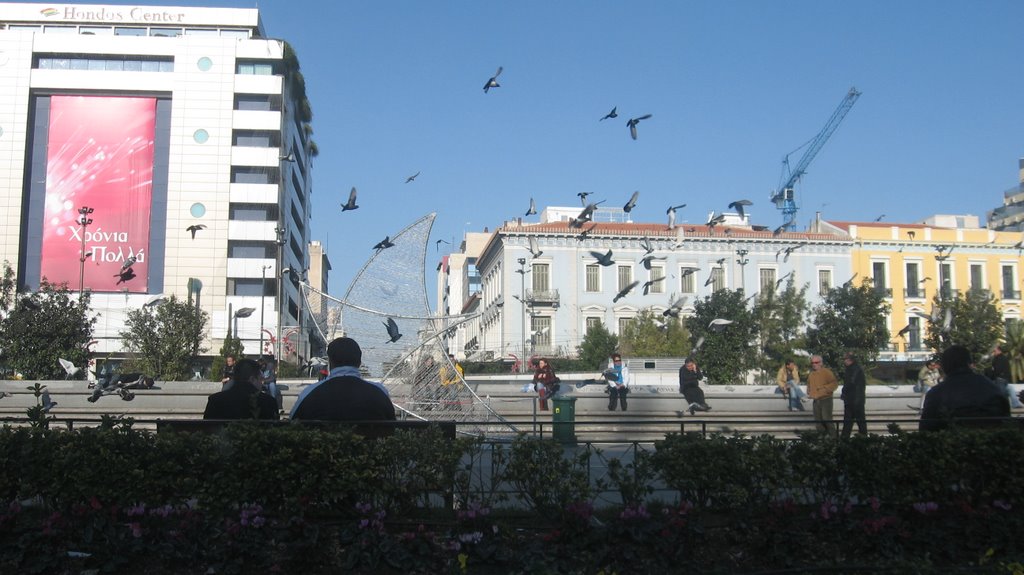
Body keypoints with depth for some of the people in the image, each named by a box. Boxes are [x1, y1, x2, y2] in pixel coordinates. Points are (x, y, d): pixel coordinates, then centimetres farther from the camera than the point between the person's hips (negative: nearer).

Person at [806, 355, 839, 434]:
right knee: (818, 421, 11)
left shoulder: (826, 372, -8)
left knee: (827, 420, -14)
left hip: (825, 399, -7)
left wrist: (825, 388, -22)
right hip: (815, 401, 7)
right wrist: (809, 392, 13)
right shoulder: (811, 374, 13)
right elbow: (809, 384, 30)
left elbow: (834, 383, -14)